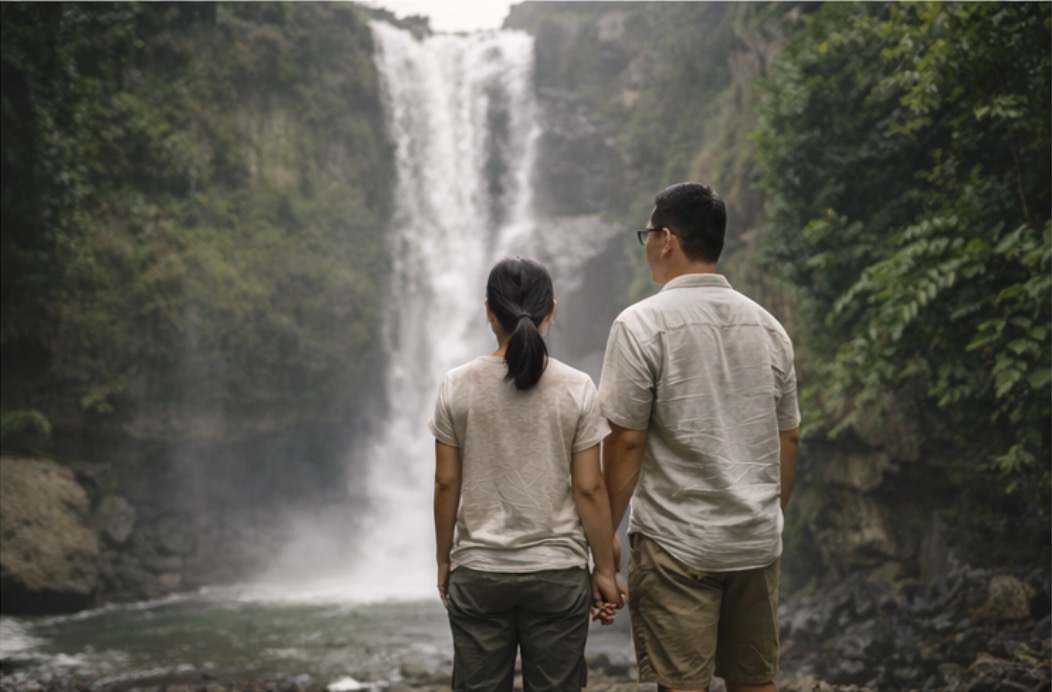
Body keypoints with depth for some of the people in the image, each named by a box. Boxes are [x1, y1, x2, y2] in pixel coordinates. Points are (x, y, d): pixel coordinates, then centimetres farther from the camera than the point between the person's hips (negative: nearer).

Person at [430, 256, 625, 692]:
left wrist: (444, 559, 11)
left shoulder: (457, 386, -4)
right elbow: (589, 489, -5)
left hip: (477, 573, 1)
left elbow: (446, 484, -1)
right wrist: (605, 571, 4)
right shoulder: (576, 389, -6)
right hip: (558, 573, 0)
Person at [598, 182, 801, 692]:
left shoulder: (642, 324, -10)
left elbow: (625, 441, -12)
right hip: (758, 543, 6)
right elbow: (788, 438, 13)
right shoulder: (768, 326, 8)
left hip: (677, 544, -6)